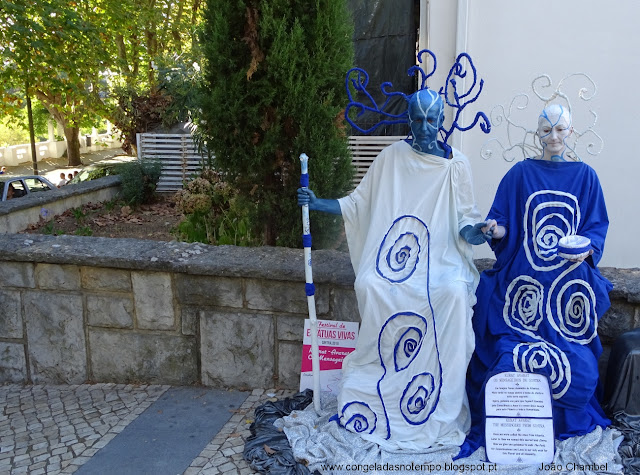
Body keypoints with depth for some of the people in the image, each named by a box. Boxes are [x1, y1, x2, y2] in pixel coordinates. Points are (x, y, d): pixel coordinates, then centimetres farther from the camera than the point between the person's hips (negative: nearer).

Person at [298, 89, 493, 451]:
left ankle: (443, 413, -18)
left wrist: (473, 231, -16)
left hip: (440, 261, -1)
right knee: (371, 285, -30)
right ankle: (378, 402, -13)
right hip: (394, 257, 1)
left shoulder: (456, 165, 8)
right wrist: (318, 204, 2)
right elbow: (360, 203, 12)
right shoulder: (391, 158, 10)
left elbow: (463, 219, 6)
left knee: (455, 292, -32)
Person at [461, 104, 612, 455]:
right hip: (523, 277, -1)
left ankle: (566, 417, 20)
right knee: (510, 347, -7)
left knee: (571, 352, -2)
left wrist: (587, 249, -13)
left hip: (568, 280, 1)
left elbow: (597, 226, 7)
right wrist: (495, 229, -20)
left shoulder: (585, 176, 7)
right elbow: (504, 225, 2)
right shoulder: (521, 173, 5)